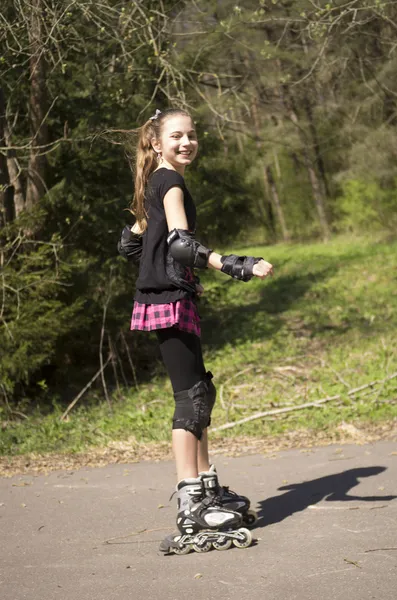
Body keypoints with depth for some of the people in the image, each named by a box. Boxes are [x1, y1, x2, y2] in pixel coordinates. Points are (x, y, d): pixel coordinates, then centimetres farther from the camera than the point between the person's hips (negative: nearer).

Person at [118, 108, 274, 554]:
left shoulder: (155, 184, 18)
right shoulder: (171, 183, -11)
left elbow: (130, 243, 26)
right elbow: (181, 243, -26)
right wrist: (237, 267, -36)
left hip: (171, 296, 10)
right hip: (168, 300, -10)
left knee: (200, 392, 15)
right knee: (190, 395, -13)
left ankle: (207, 488, 24)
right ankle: (191, 512, -14)